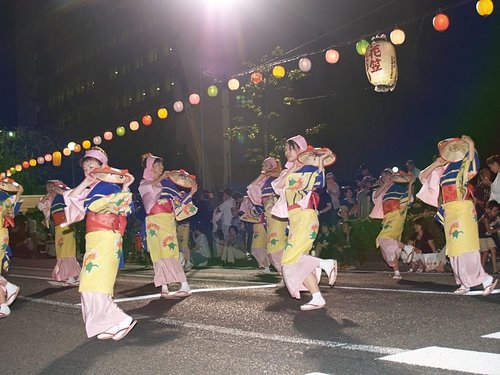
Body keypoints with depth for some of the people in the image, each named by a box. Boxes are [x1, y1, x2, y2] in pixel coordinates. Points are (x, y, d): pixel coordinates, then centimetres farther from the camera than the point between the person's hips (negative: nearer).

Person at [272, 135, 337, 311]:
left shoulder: (309, 168, 0)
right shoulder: (287, 172, 19)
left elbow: (319, 183, -17)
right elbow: (277, 186, 1)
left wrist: (321, 162, -18)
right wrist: (290, 170, -5)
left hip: (305, 217, -8)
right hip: (294, 220, 8)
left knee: (291, 258, -18)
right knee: (298, 260, 1)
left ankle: (326, 263, -5)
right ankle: (317, 298, 2)